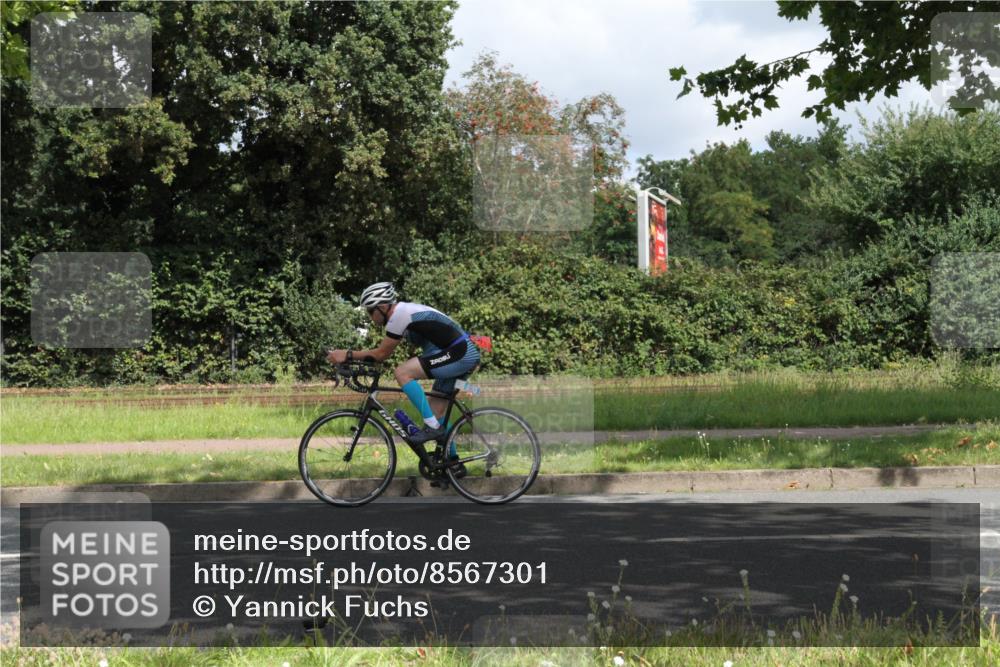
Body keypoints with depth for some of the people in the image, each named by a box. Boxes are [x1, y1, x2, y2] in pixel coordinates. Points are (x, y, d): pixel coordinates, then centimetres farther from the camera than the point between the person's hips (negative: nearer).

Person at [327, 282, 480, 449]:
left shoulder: (400, 314, -14)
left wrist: (347, 354, -8)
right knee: (436, 410, 14)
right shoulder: (404, 311, 15)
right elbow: (382, 352, 18)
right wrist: (348, 357, 12)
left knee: (402, 372, -18)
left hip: (460, 354, -10)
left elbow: (382, 354, -10)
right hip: (466, 355, 10)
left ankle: (432, 426, -15)